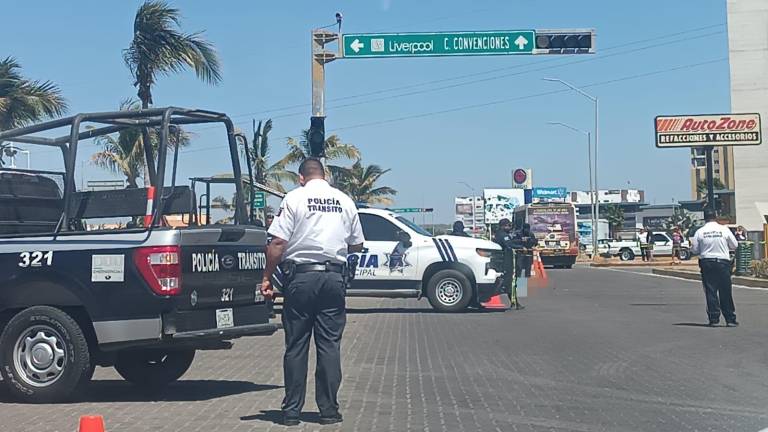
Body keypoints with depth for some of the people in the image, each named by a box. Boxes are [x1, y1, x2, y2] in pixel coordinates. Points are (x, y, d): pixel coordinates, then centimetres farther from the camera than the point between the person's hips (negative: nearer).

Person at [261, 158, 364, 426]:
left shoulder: (294, 198, -2)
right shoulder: (345, 201, 9)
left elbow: (278, 243, -9)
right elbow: (357, 245, 14)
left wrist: (267, 277, -3)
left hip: (301, 276, -2)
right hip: (334, 277, 3)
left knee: (296, 346, 4)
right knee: (329, 345, 6)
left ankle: (291, 411, 8)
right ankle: (329, 410, 7)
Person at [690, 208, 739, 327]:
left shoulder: (700, 232, -3)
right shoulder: (724, 230, -3)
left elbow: (694, 249, 0)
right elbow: (734, 245, 5)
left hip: (706, 263, 0)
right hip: (723, 262, 0)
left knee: (710, 292, 4)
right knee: (725, 292, 5)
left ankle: (714, 318, 1)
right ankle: (730, 319, 9)